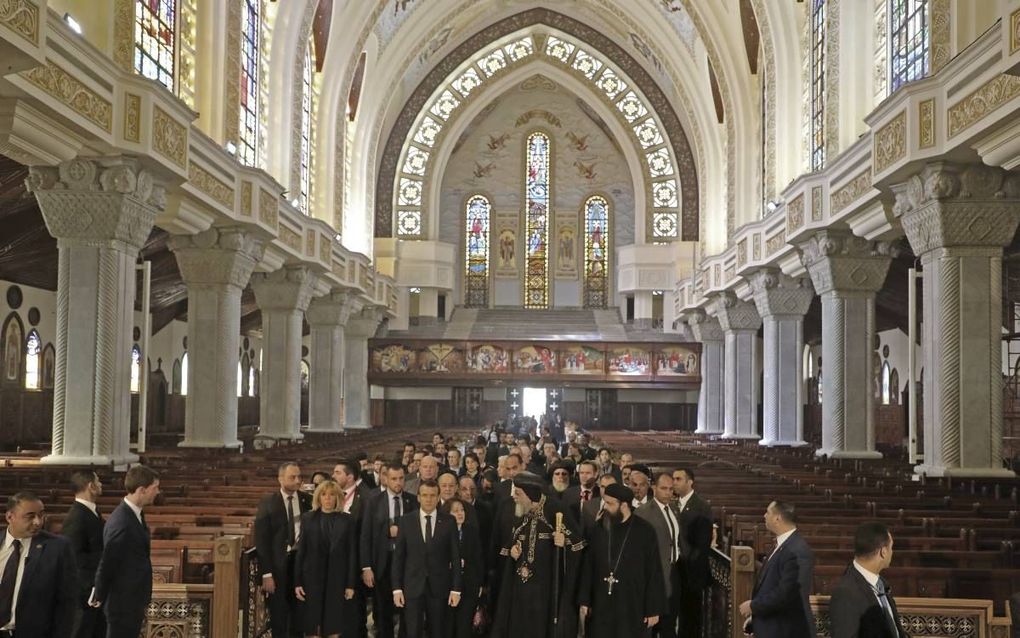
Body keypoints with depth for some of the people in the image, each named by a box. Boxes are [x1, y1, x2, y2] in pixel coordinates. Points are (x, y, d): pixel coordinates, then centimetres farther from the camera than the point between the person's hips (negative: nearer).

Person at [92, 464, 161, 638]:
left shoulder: (134, 514, 4)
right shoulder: (122, 524, -27)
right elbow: (107, 564, -19)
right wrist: (99, 598, -7)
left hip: (132, 600, 9)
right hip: (123, 603, -9)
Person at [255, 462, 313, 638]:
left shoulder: (308, 500, 1)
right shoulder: (268, 504, -6)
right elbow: (261, 540, -7)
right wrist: (266, 573, -12)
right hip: (278, 564, -2)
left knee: (299, 611, 10)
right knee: (279, 614, 7)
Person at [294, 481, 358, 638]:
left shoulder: (347, 520, 2)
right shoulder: (307, 518, 3)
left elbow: (352, 554, 1)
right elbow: (300, 552, 2)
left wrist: (351, 584, -4)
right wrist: (297, 582, -3)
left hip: (337, 580, 0)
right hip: (312, 579, 0)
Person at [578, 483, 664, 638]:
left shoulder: (645, 531, -5)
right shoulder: (601, 529, 4)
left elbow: (654, 572, -3)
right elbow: (589, 566, 9)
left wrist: (653, 609, -4)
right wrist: (585, 600, 7)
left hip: (632, 608, -3)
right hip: (601, 606, 3)